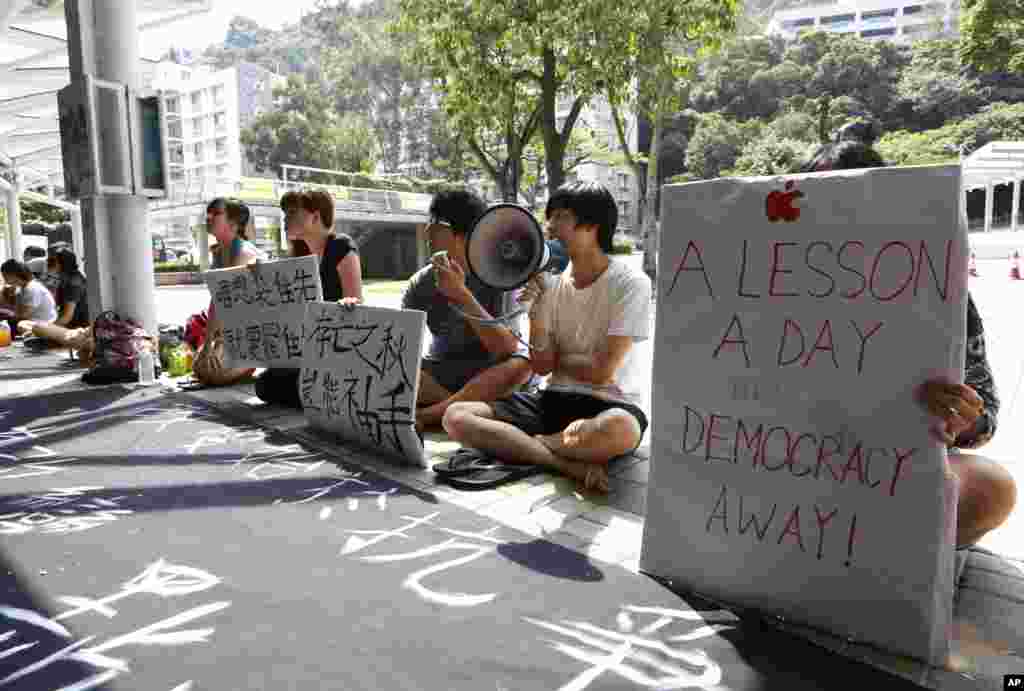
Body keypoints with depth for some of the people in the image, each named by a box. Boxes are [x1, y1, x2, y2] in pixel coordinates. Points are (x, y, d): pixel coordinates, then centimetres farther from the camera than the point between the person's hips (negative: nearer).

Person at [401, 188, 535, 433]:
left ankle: (422, 417, -30)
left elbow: (508, 348, -25)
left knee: (522, 363, -35)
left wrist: (462, 295, -31)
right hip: (439, 371, 3)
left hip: (486, 374, -2)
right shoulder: (421, 283, -4)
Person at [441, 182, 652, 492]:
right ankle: (572, 464, -23)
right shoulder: (553, 283, 6)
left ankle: (523, 445, -13)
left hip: (610, 405, -5)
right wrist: (535, 309, -13)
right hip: (556, 399, 5)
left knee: (620, 430, -42)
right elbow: (541, 366, 0)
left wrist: (557, 357, 3)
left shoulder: (631, 283, -9)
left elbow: (601, 371, -13)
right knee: (456, 417, -14)